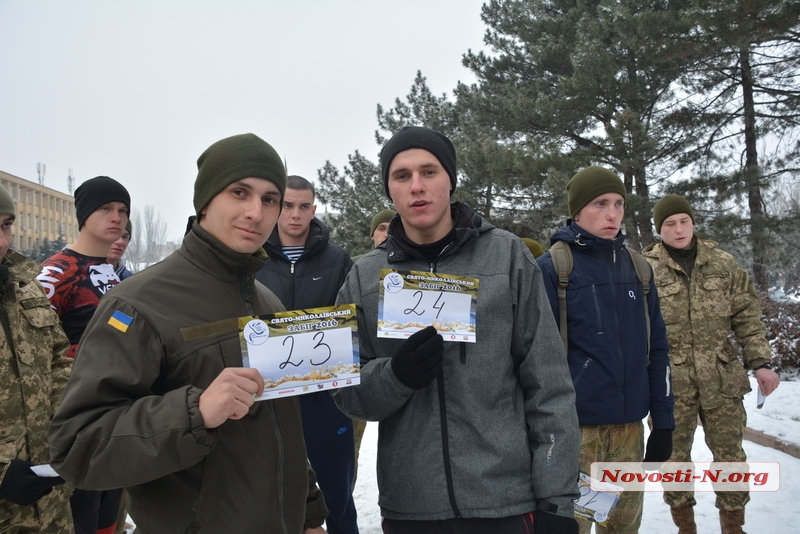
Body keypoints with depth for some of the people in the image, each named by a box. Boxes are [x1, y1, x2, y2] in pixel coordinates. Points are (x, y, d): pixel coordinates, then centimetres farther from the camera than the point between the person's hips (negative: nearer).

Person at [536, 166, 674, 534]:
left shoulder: (637, 267, 10)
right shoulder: (551, 267, -7)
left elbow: (656, 348, 13)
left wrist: (663, 420, 10)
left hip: (630, 426, 5)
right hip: (575, 427, -5)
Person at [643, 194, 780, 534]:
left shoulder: (723, 264, 6)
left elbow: (747, 317, 8)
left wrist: (761, 362, 1)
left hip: (722, 380, 2)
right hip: (670, 383, -2)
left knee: (730, 454, 10)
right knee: (675, 456, 9)